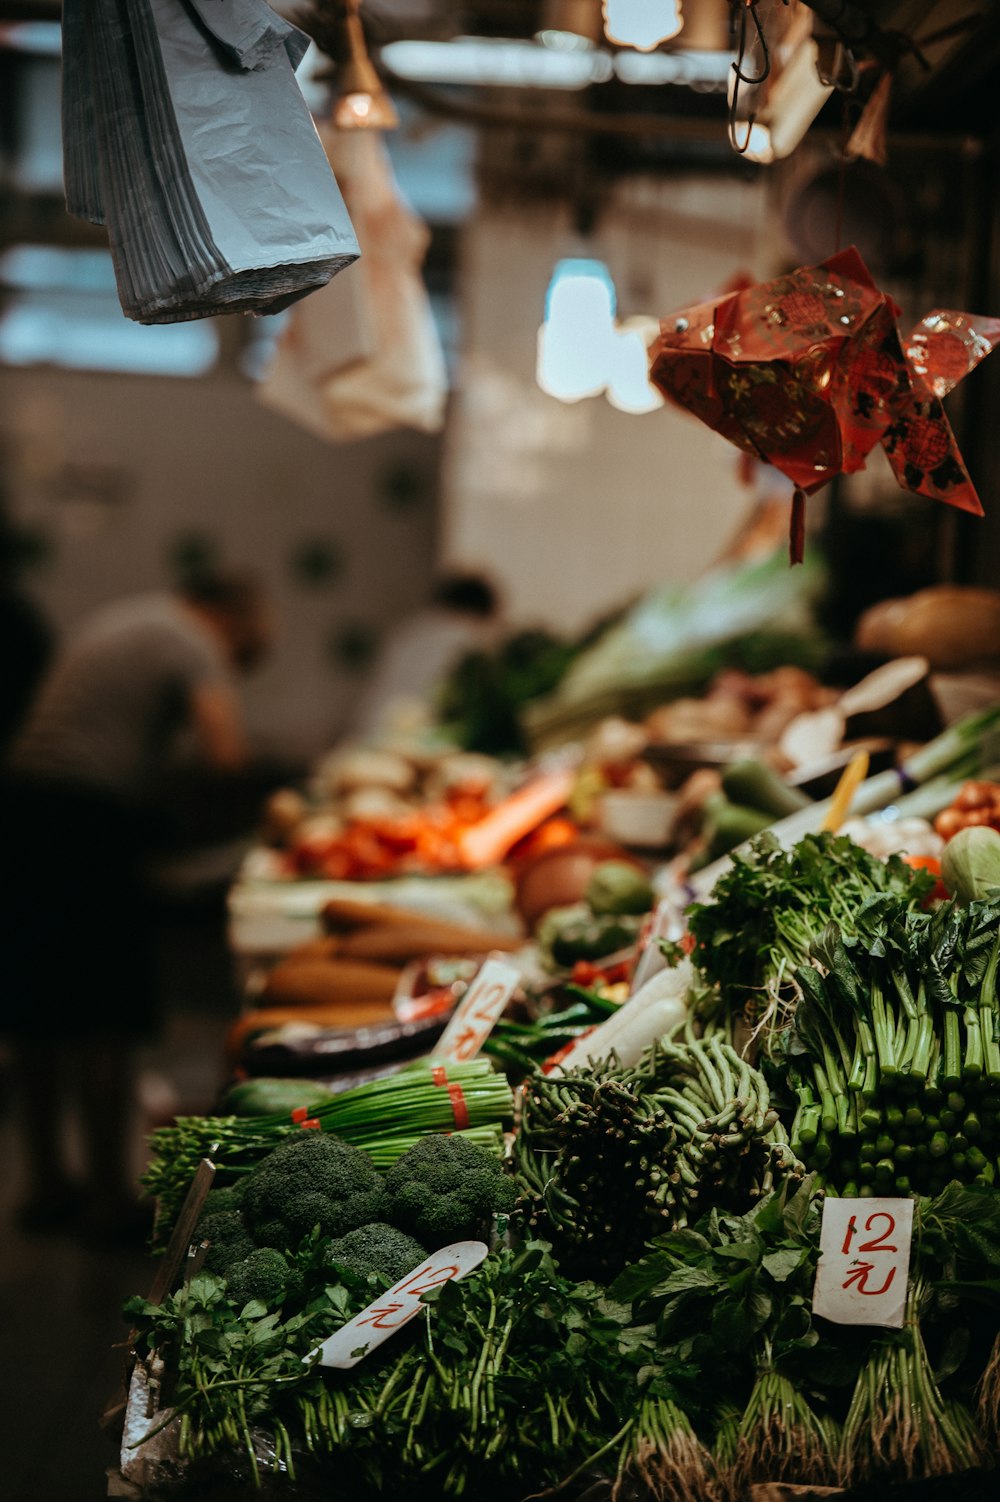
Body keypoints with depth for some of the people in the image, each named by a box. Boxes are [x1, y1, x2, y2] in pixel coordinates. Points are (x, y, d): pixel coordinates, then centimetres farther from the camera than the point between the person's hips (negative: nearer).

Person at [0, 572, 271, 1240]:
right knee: (108, 1019, 0)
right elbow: (225, 753, -22)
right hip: (92, 819, -9)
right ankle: (109, 1196, 6)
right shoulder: (194, 647, -7)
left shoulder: (124, 617, 21)